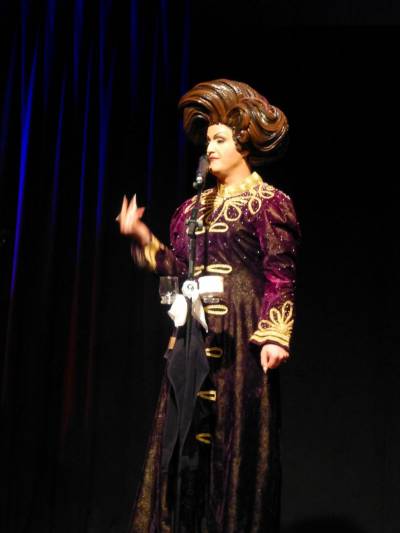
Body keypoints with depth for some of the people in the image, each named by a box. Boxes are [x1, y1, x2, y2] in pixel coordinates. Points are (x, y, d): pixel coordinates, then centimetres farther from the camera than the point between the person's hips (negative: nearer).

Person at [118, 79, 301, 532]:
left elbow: (281, 277, -9)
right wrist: (142, 239, 7)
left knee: (236, 433, -3)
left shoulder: (268, 203, -2)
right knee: (187, 432, 6)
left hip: (240, 333, -6)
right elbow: (179, 267, 15)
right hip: (195, 334, 7)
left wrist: (275, 335, -18)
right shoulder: (197, 206, 17)